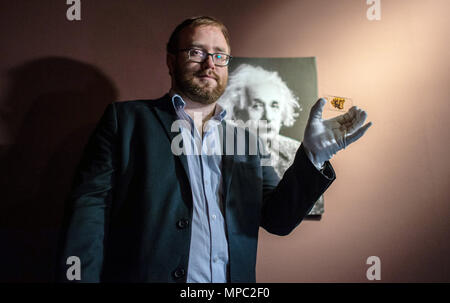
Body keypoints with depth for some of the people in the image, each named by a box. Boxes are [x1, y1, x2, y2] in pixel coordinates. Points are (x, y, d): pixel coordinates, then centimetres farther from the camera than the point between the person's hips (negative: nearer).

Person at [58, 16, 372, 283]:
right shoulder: (125, 119, 1)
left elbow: (278, 220, 5)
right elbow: (90, 208, -7)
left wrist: (313, 156, -8)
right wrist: (82, 278, -19)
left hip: (233, 280, 3)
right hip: (142, 274, -2)